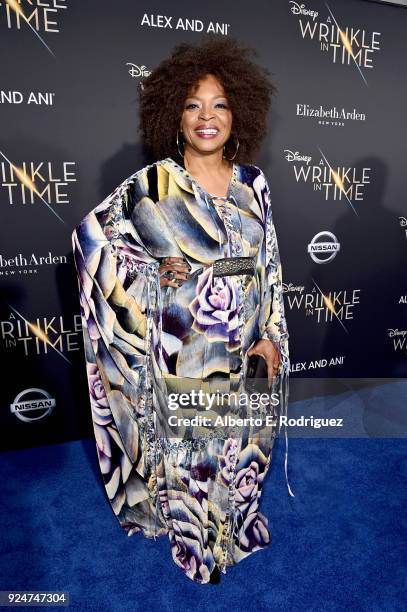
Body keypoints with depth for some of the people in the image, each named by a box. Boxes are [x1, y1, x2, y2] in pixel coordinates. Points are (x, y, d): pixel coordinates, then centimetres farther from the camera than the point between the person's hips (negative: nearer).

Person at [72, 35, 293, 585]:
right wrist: (150, 270, -13)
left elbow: (270, 263, 6)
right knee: (188, 447, 14)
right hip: (181, 350, -3)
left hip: (242, 350, 4)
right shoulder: (154, 181, -9)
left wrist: (273, 334, 2)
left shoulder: (252, 183, 2)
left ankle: (236, 524, 50)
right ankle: (193, 539, 42)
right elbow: (91, 234, -6)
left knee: (240, 442, 21)